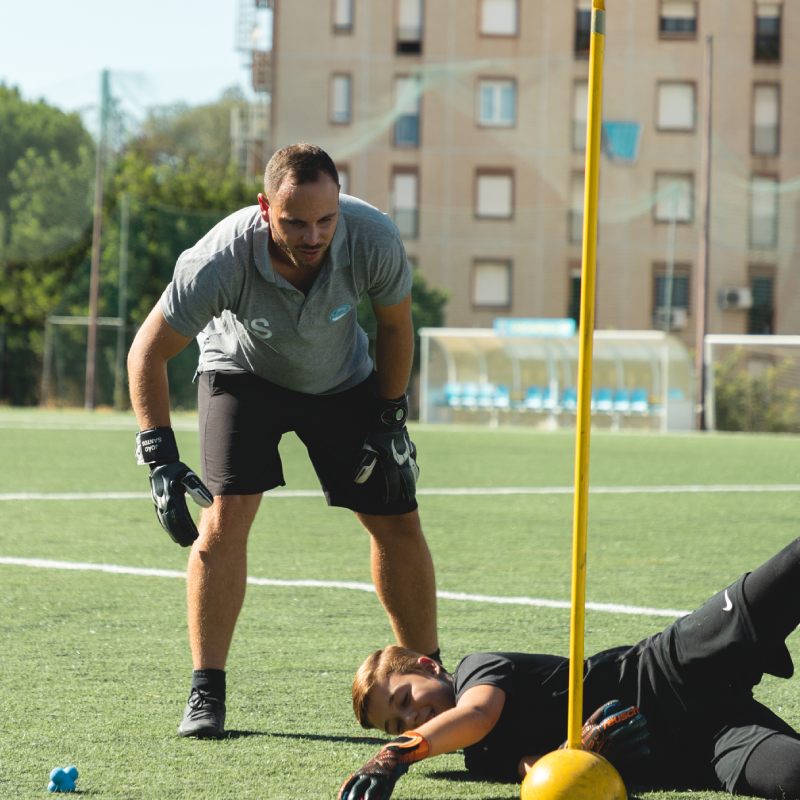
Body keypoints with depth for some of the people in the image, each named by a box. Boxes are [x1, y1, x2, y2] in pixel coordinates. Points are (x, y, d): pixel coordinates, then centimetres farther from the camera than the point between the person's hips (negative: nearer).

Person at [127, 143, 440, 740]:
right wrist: (160, 458, -31)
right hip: (242, 372, -2)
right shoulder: (222, 260, -38)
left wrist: (390, 420, -7)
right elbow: (149, 351, -25)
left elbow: (396, 326, -10)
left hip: (343, 378, 2)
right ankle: (206, 694, -10)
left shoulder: (374, 239, -32)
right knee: (225, 516, -20)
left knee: (398, 522, 0)